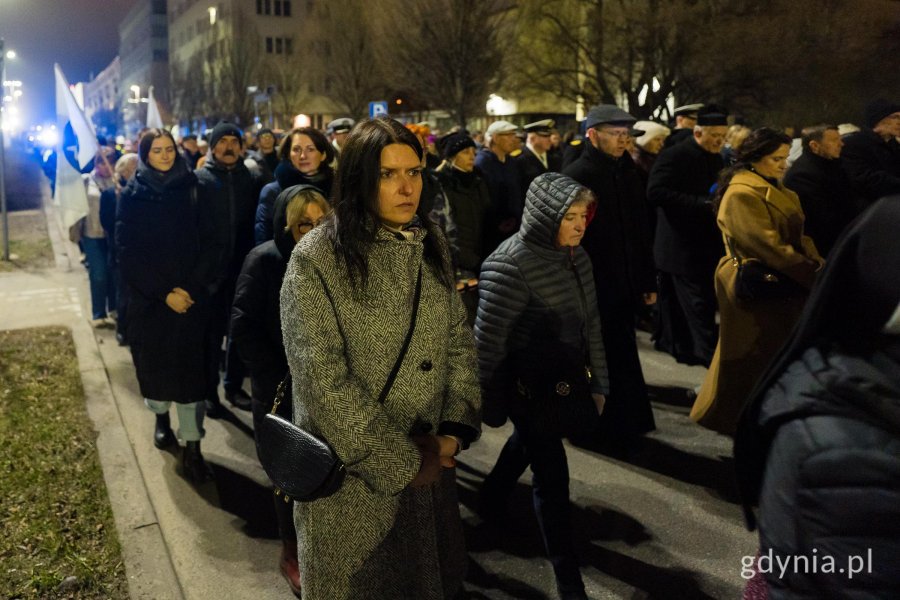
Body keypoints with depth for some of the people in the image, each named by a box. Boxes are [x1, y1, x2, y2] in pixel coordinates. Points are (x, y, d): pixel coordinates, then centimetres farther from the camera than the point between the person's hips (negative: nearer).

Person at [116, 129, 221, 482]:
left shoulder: (190, 190, 2)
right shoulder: (132, 196, 1)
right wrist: (163, 293, -12)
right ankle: (161, 416, 37)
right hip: (147, 298, 1)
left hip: (191, 296, 0)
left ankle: (192, 446, -1)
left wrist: (189, 287, -13)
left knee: (189, 366, -4)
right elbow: (128, 252, -4)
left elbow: (209, 244, -2)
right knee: (153, 361, 10)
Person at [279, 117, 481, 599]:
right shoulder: (317, 259, -16)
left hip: (430, 461, 5)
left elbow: (458, 341, 6)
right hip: (353, 474, -5)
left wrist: (455, 430, -7)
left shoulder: (431, 244, 2)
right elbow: (324, 383, -20)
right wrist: (399, 461, -16)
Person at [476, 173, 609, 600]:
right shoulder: (509, 265, -24)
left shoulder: (576, 255, -1)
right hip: (531, 389, -7)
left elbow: (591, 324, 8)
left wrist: (597, 383, 12)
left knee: (525, 446, 28)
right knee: (552, 480, 2)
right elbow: (489, 341, -17)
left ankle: (489, 503, 56)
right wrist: (492, 406, -9)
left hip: (567, 381, 7)